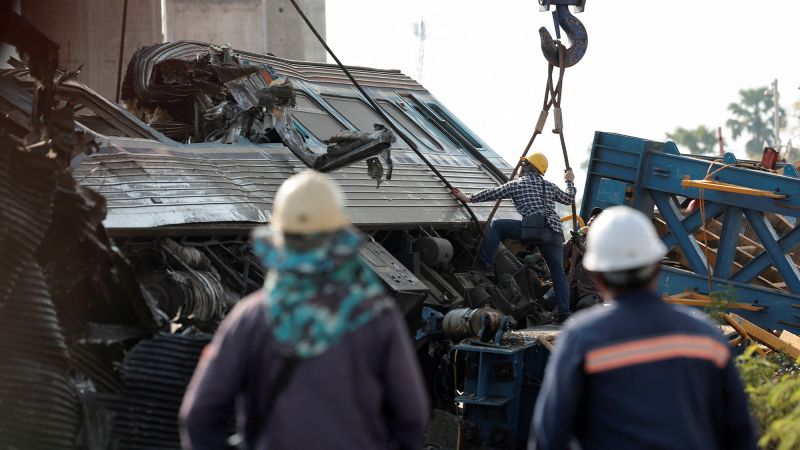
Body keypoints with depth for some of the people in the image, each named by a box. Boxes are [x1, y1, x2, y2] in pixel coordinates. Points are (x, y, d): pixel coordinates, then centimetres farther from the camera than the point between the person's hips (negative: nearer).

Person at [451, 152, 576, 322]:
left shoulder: (516, 184, 12)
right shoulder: (550, 187, 24)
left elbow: (492, 193, 17)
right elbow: (569, 199, 38)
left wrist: (469, 198, 29)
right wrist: (569, 182, 57)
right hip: (554, 233, 5)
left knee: (496, 225, 11)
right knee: (558, 273, 9)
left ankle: (486, 263, 6)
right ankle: (563, 312, 2)